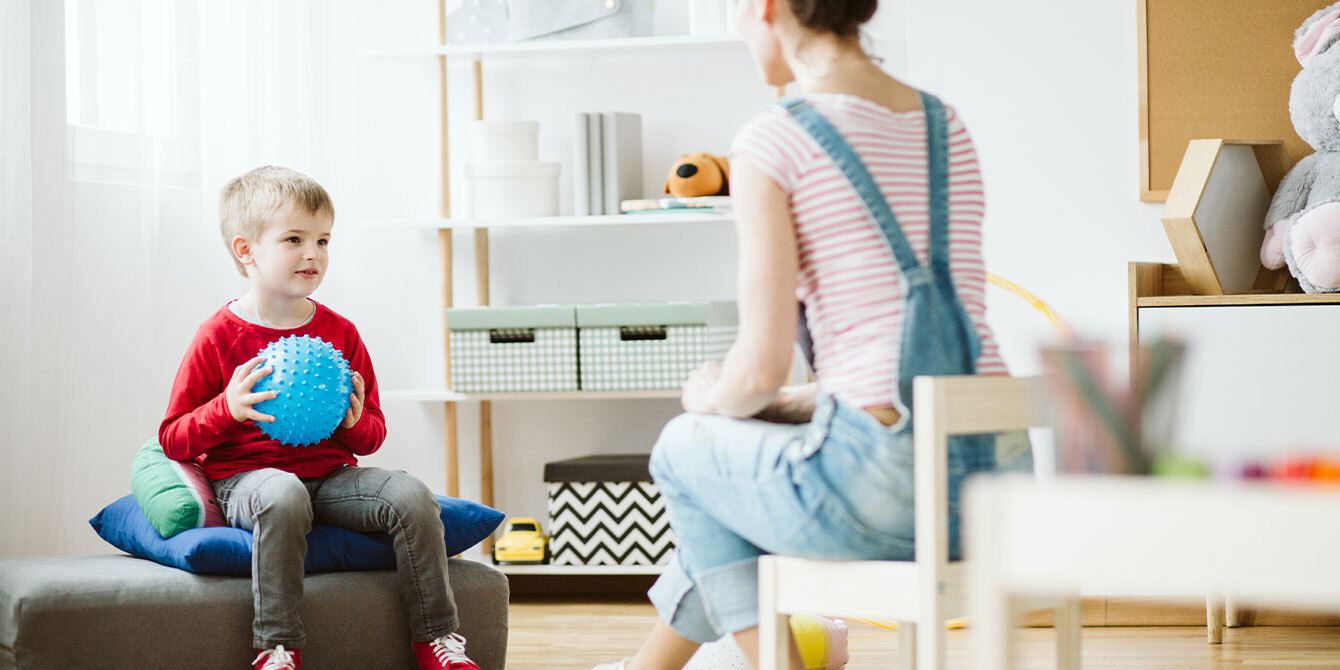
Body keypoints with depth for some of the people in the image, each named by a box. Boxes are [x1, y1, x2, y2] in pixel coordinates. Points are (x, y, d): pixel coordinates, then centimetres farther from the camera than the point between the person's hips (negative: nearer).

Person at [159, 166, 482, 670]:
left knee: (412, 496, -20)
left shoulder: (339, 334, 10)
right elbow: (173, 439, -1)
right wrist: (228, 409, -18)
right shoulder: (219, 337, -2)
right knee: (283, 496, -39)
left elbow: (373, 435, 18)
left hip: (330, 473, 4)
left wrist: (356, 423, -6)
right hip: (245, 475, -4)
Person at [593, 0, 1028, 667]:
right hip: (994, 471, 7)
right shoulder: (948, 128, 14)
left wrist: (709, 399, 13)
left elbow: (762, 368, -9)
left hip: (888, 486, -7)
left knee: (687, 449, 27)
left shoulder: (772, 142, -8)